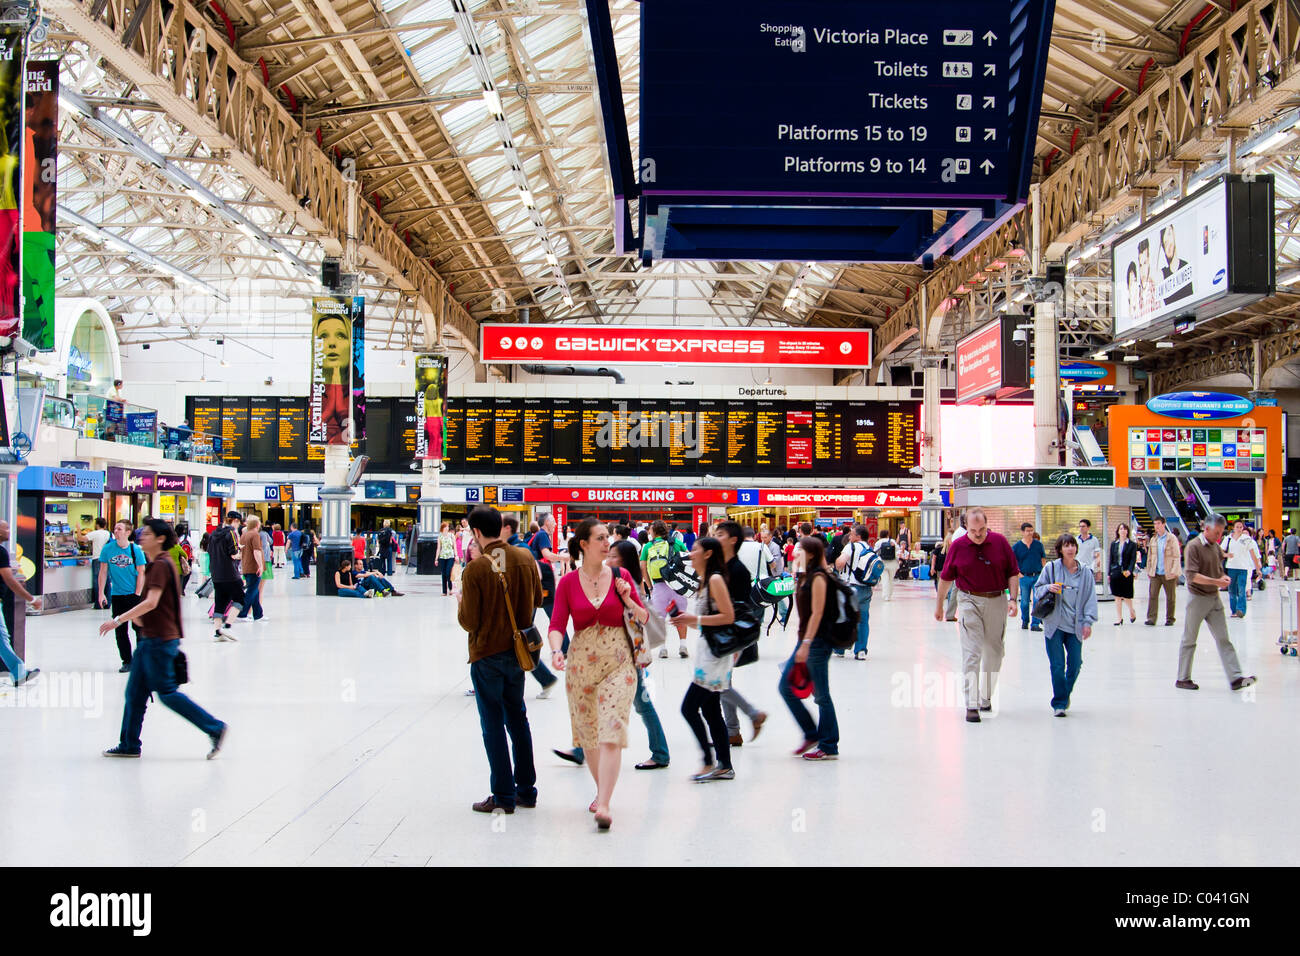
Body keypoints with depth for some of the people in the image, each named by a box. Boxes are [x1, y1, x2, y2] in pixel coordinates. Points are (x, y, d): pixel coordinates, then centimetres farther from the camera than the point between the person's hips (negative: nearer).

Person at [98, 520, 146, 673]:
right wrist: (101, 593, -1)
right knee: (120, 630, 5)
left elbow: (141, 573, -4)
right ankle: (127, 661, 15)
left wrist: (137, 594, -9)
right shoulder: (107, 549, -1)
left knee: (139, 627, -1)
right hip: (117, 595, 2)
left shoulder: (136, 550, -6)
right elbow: (103, 572, 3)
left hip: (134, 594, -2)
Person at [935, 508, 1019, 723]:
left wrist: (1013, 598, -9)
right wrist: (939, 605, 12)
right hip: (970, 602, -2)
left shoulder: (1000, 542, -2)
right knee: (971, 653, -9)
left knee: (994, 653, 11)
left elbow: (1013, 573, 3)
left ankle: (986, 697, 27)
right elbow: (946, 578, 6)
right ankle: (972, 705, -10)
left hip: (997, 601, 2)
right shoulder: (958, 546, -4)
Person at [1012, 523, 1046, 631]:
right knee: (1025, 601, 8)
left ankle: (1036, 623, 2)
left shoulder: (1038, 544, 3)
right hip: (1024, 577, 0)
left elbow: (1043, 558, 12)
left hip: (1038, 577, 0)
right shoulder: (1016, 546, -2)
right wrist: (1019, 574, -5)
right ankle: (1024, 622, 26)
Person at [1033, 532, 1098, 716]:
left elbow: (1090, 598, 7)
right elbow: (1037, 589, 9)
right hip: (1054, 624, -2)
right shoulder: (1051, 568, 1)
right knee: (1057, 666, -4)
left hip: (1075, 625, 2)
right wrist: (1048, 588, -14)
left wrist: (1088, 622, -1)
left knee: (1075, 664, 3)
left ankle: (1065, 693, 29)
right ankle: (1059, 703, 7)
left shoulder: (1085, 572, 5)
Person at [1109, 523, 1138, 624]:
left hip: (1127, 573, -3)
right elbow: (1111, 559, 11)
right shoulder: (1113, 544, 9)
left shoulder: (1132, 545, 0)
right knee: (1117, 596, 2)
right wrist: (1109, 573, 7)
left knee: (1127, 595, 4)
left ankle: (1132, 611, 32)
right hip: (1116, 572, 3)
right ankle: (1119, 618, 8)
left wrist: (1129, 570, -21)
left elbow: (1133, 559, -6)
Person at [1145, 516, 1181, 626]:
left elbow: (1177, 556, -6)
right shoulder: (1153, 539, 10)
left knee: (1170, 597, 6)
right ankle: (1151, 618, -9)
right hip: (1155, 573, 3)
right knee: (1152, 595, -8)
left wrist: (1174, 571, -13)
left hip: (1168, 574, -3)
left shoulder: (1172, 538, -4)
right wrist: (1149, 570, 10)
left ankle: (1170, 619, 17)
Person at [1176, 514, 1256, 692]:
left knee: (1223, 639, 0)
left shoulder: (1216, 547, 10)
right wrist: (1216, 581, -25)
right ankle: (1183, 678, 14)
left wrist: (1224, 577, -1)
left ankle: (1236, 678, -4)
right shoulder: (1194, 546, -13)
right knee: (1189, 640, 4)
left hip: (1214, 598, 7)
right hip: (1197, 598, -7)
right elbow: (1192, 575, -20)